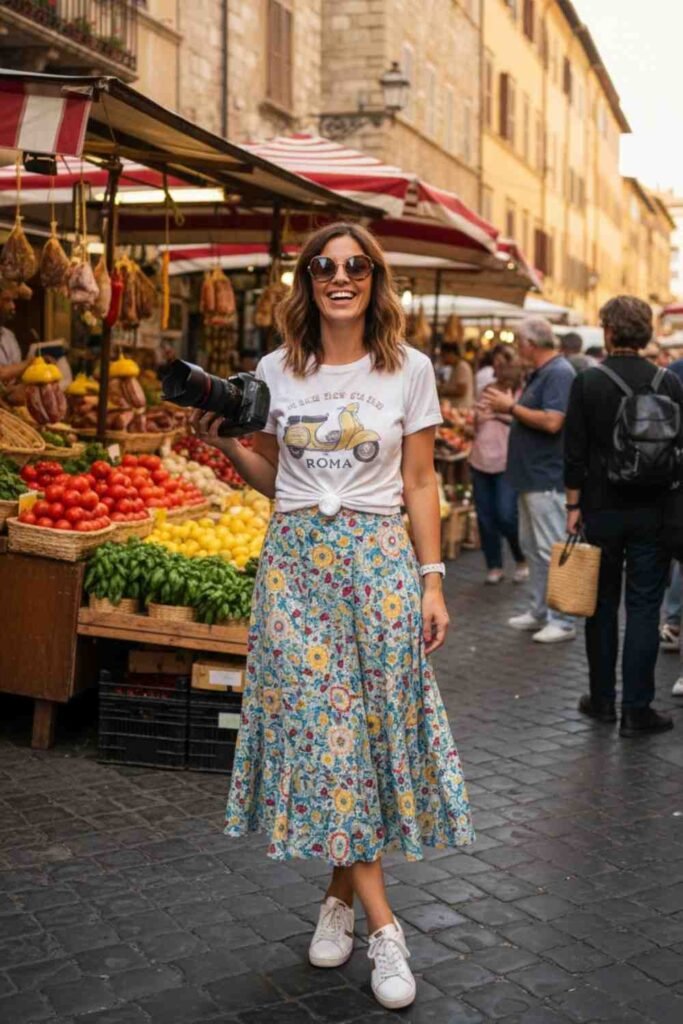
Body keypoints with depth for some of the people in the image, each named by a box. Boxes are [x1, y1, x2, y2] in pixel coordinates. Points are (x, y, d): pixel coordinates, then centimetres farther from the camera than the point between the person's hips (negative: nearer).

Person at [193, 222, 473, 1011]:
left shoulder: (409, 369, 2)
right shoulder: (276, 369, 7)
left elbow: (419, 483, 3)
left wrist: (432, 579, -2)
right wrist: (224, 443, -3)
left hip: (377, 557, -1)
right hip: (295, 558, 1)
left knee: (371, 723, 0)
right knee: (318, 728, -4)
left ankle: (340, 897, 20)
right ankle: (382, 926, 4)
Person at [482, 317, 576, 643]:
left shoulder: (559, 373, -17)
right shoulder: (539, 373, 15)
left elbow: (552, 422, -26)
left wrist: (511, 407, -17)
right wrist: (506, 406, 8)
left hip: (547, 479, -11)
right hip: (531, 476, 11)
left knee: (552, 551, -5)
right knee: (532, 547, 16)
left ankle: (563, 621, 3)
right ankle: (540, 612, 26)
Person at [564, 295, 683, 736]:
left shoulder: (587, 383, -7)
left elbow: (575, 452, -6)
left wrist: (574, 505, 3)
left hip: (602, 509, 0)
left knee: (602, 604, 12)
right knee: (644, 608, 4)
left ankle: (602, 700, 20)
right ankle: (637, 708, 5)